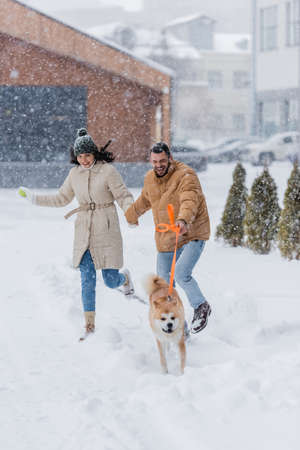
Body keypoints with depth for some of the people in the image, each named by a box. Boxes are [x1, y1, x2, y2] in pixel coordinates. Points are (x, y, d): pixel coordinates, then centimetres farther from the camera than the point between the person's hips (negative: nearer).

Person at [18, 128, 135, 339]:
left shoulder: (108, 171, -9)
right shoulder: (75, 174, 7)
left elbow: (124, 196, -9)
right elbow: (62, 199, 20)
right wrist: (34, 198, 17)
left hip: (106, 232, -4)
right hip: (84, 233, 4)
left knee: (110, 281, 0)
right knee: (87, 280, -2)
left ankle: (125, 277, 37)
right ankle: (90, 324, 3)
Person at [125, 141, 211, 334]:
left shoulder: (185, 175, -17)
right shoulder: (150, 178, 6)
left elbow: (190, 201, -35)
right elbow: (144, 200, 29)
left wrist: (183, 219, -54)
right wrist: (131, 215, 44)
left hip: (192, 234, -7)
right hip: (166, 238, 7)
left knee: (181, 273, -25)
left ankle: (201, 307, 2)